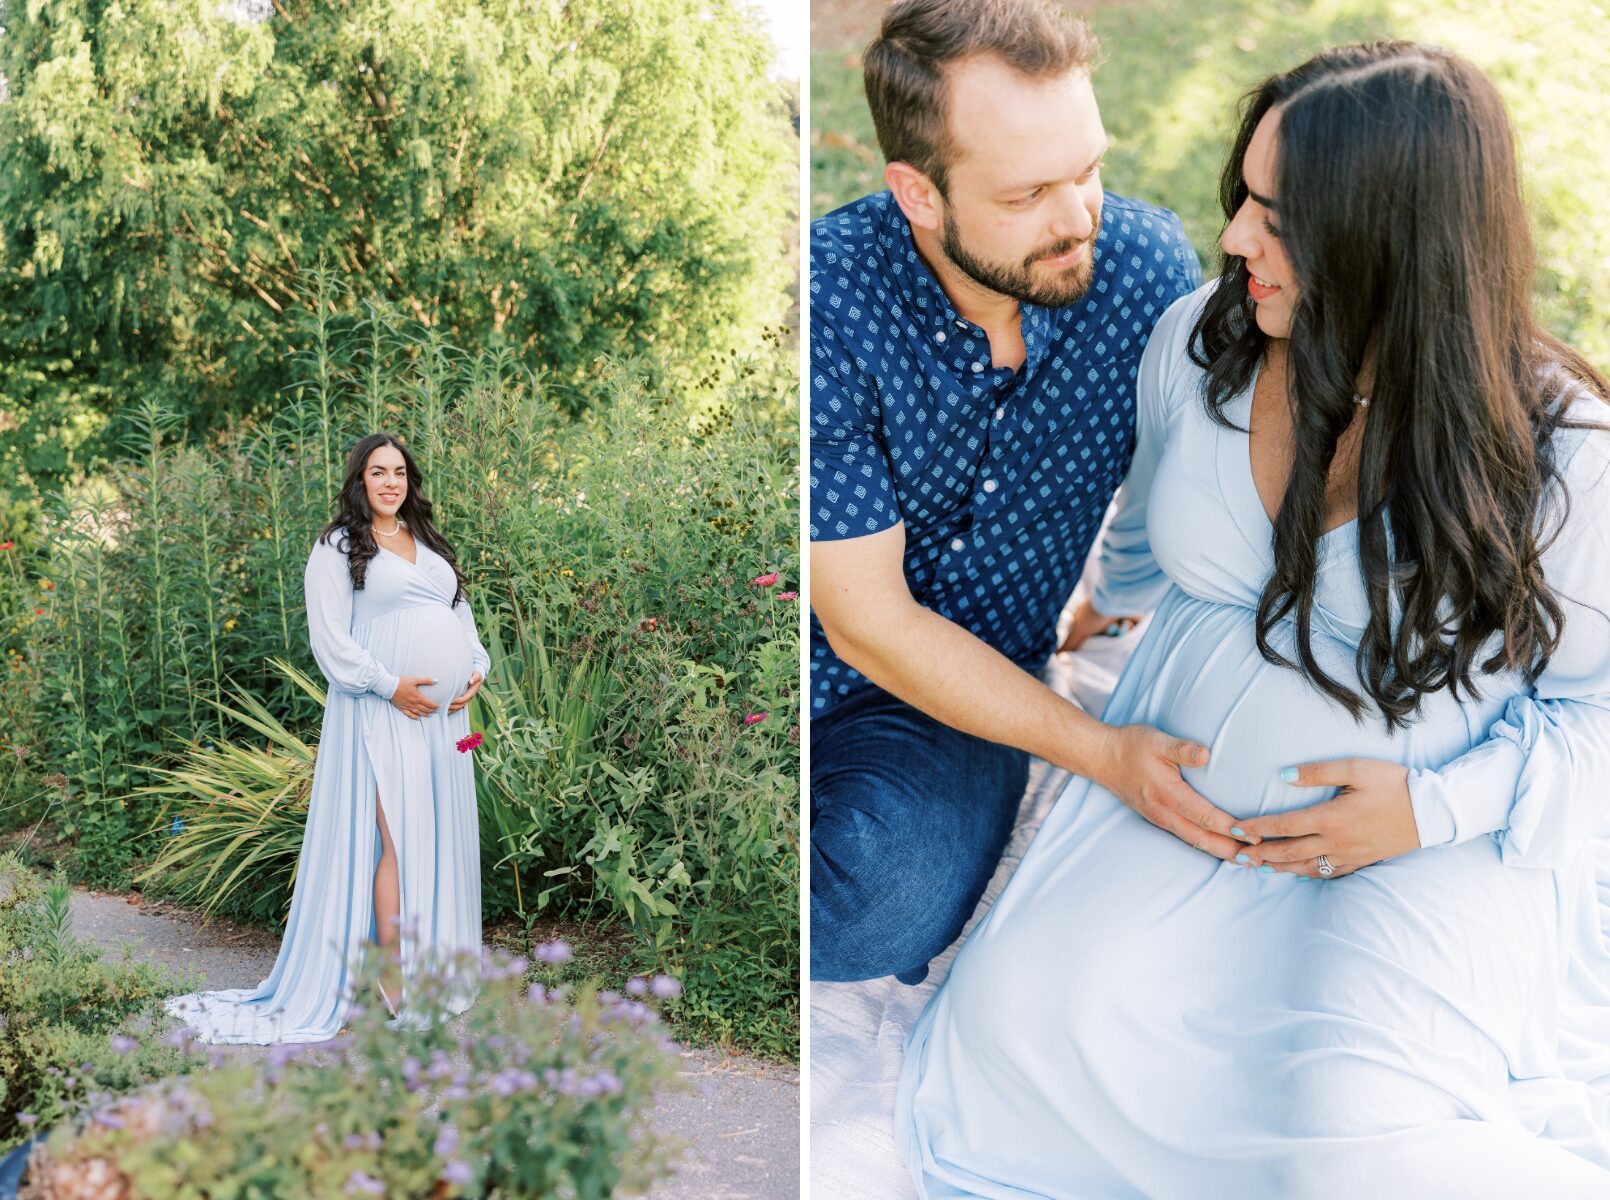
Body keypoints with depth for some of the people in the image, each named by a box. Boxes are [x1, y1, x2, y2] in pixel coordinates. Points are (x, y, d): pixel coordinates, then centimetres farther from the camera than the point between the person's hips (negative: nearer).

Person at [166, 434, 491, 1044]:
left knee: (442, 837, 5)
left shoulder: (429, 545, 20)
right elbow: (330, 635, -7)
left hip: (443, 714, 6)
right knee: (395, 837, -12)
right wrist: (390, 685, -15)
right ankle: (393, 981, -9)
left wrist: (477, 668, 4)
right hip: (381, 713, -6)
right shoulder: (337, 548, 1)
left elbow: (461, 612, 23)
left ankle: (437, 966, 13)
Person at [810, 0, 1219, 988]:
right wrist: (1102, 752, -24)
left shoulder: (1148, 264, -13)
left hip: (966, 702, 2)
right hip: (833, 673, -1)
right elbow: (869, 622, -19)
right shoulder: (827, 304, -23)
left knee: (887, 908, -29)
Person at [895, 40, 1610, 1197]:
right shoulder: (1199, 344, -6)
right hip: (1184, 798, 5)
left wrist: (1433, 806, -20)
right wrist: (1105, 598, 37)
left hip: (1433, 843, -4)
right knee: (1016, 1032, -17)